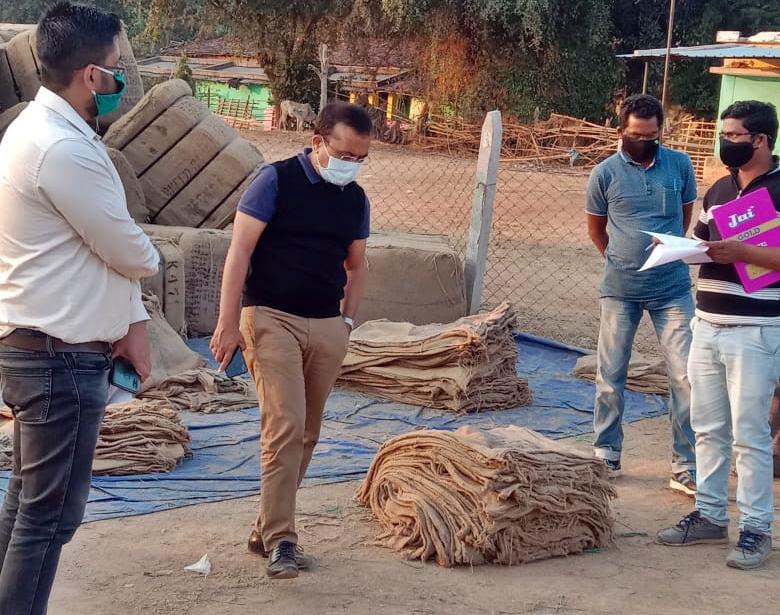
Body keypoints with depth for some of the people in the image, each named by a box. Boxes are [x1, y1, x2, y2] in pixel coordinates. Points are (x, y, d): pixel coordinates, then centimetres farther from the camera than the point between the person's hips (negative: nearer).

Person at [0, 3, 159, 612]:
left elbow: (105, 248, 13)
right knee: (51, 515, -1)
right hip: (61, 358, -11)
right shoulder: (64, 149, -23)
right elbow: (132, 253, -16)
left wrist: (132, 320, 7)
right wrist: (150, 257, 7)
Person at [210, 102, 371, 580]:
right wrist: (228, 323, -14)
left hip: (326, 326, 6)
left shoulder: (355, 199, 11)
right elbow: (240, 250, -10)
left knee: (307, 435, 7)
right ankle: (279, 539, -9)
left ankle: (269, 529, 19)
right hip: (271, 318, -6)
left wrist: (348, 321, 13)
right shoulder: (277, 180, -7)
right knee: (285, 427, -14)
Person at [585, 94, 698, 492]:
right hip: (620, 290, 0)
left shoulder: (680, 165, 0)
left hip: (672, 289, 0)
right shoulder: (605, 173, -2)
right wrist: (622, 261, 11)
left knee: (686, 376, -6)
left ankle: (686, 467, 0)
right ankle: (606, 455, 23)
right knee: (611, 376, 8)